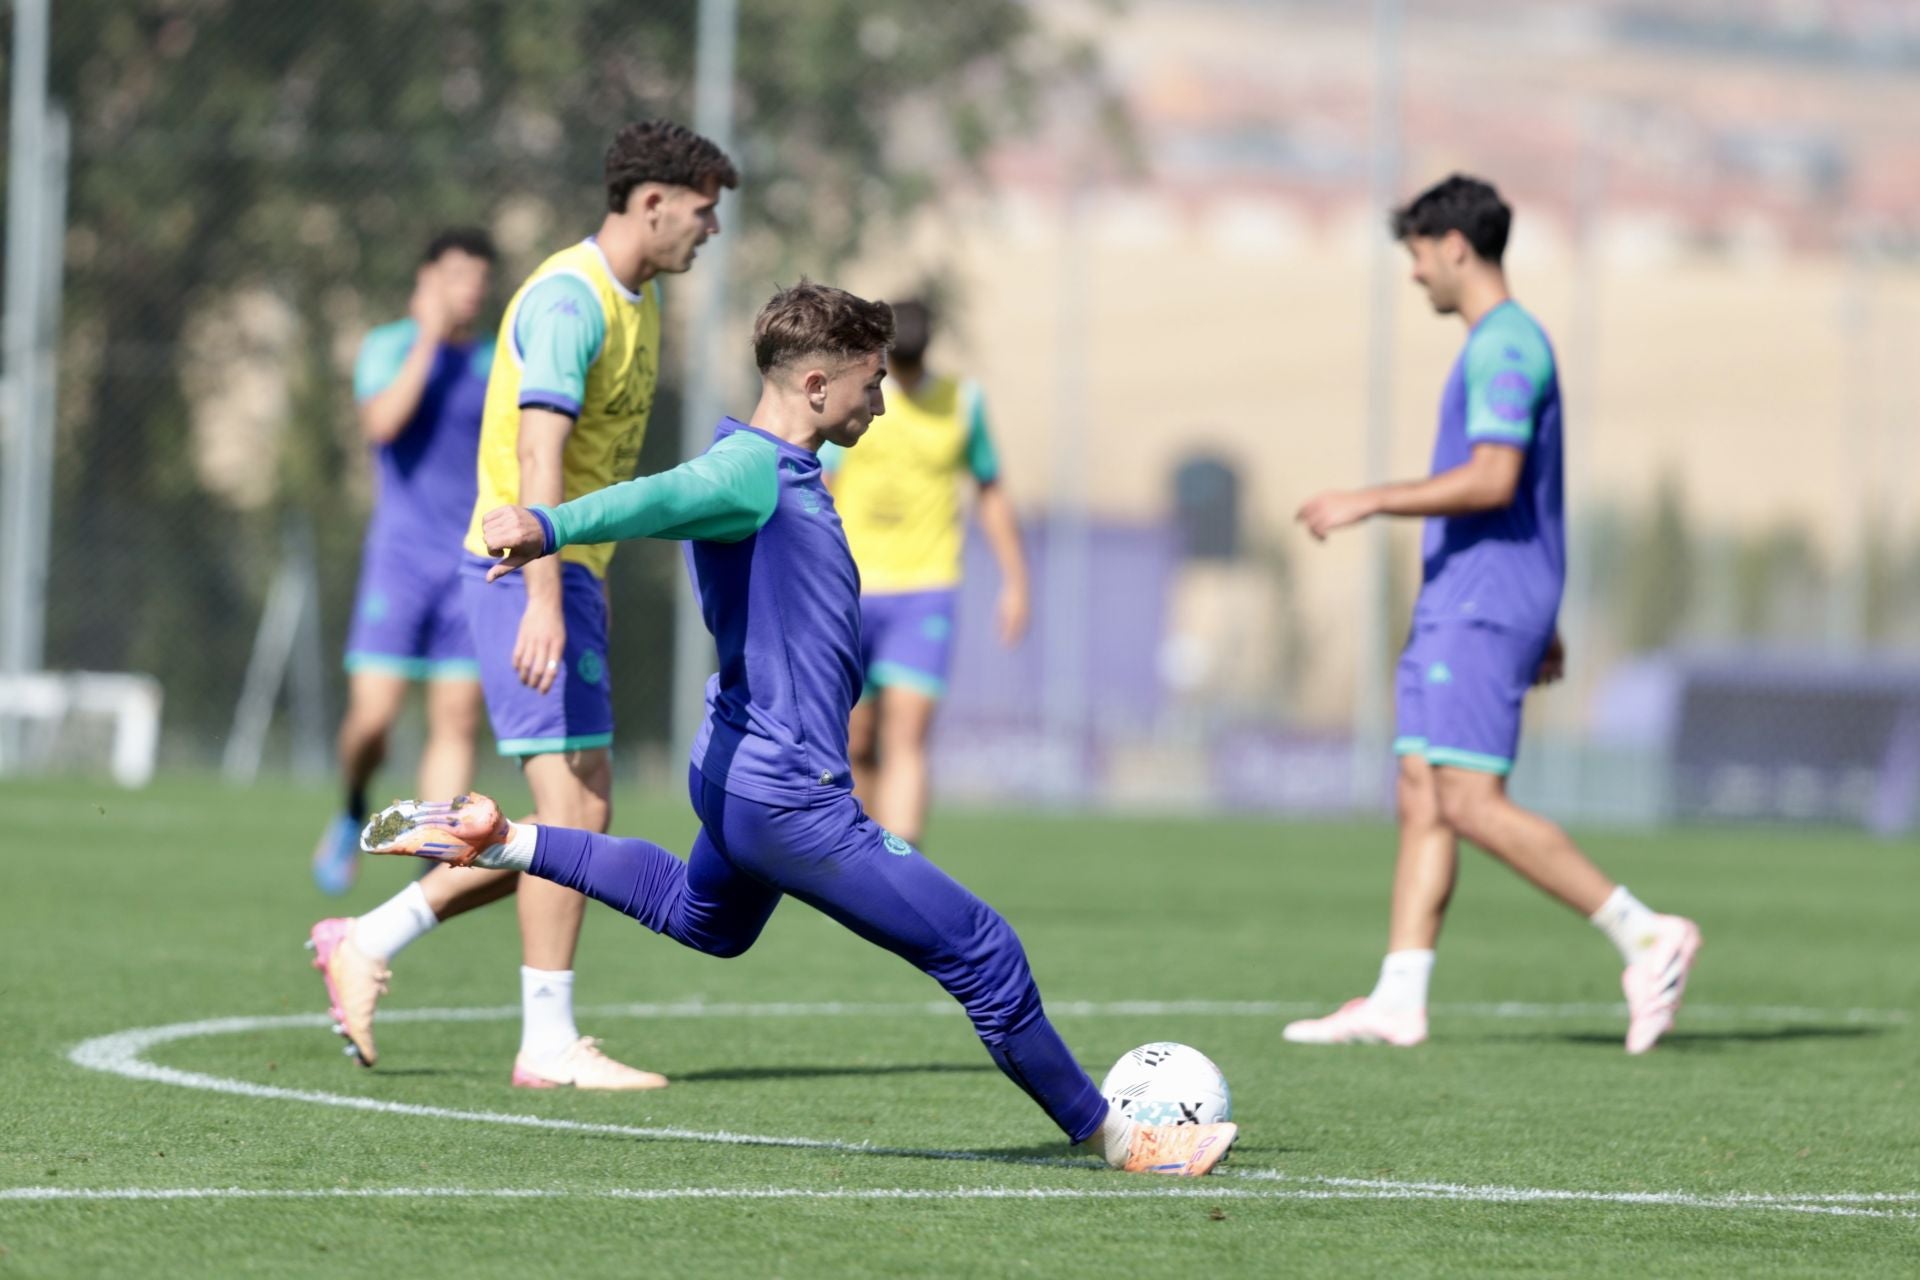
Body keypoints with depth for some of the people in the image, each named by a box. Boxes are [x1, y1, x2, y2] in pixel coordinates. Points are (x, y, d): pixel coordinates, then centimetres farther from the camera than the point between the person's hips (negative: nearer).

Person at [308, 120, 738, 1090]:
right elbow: (538, 453, -24)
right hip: (527, 570, -10)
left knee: (580, 813, 7)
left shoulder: (636, 301, 16)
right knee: (575, 807, -10)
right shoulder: (569, 299, -16)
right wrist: (543, 600, -32)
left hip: (571, 572, 10)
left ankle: (367, 942, 14)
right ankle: (547, 1044, -6)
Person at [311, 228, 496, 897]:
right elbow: (382, 423, -19)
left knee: (458, 720, -4)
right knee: (372, 717, -10)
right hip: (400, 558, -3)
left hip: (474, 561, 3)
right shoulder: (388, 347, 0)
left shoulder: (495, 363, 12)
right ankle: (353, 817, 19)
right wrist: (429, 339, -18)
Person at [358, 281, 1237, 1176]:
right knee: (982, 956, -4)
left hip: (742, 771, 11)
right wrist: (548, 528, -59)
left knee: (703, 918, 39)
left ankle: (492, 839, 31)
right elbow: (666, 497, -42)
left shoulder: (786, 472, 10)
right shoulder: (751, 469, -21)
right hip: (792, 798, -11)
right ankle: (1117, 1141, 7)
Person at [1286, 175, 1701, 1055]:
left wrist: (1368, 503, -19)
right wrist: (1544, 623, 28)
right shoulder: (1501, 344, 20)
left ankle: (1645, 936, -10)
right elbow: (1526, 496, 25)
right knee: (1423, 800, 5)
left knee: (1473, 804, -14)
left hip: (1483, 607, -11)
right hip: (1457, 608, 11)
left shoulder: (1505, 348, -13)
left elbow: (1494, 480, -24)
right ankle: (1398, 1001, 3)